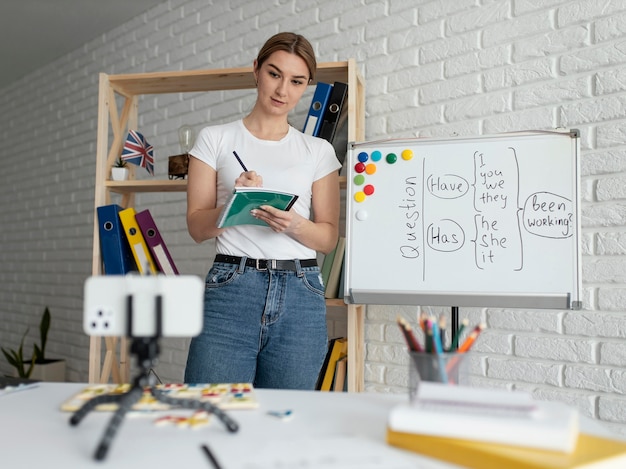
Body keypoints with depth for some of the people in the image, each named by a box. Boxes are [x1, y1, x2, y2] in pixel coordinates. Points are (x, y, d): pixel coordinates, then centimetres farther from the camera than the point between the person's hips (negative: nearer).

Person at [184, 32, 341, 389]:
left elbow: (329, 237, 8)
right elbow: (197, 227, 5)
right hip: (231, 288, -1)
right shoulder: (215, 139, 9)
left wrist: (293, 225, -12)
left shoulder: (318, 151, 12)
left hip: (301, 293, 2)